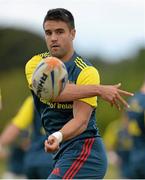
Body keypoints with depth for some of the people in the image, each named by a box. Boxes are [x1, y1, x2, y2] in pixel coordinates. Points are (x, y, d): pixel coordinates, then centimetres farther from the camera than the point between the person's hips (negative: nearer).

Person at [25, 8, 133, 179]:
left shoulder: (86, 72, -12)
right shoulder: (35, 64, 3)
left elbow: (81, 120, -22)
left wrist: (58, 136, -43)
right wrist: (98, 89, -27)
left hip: (84, 152, -7)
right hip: (63, 153, 7)